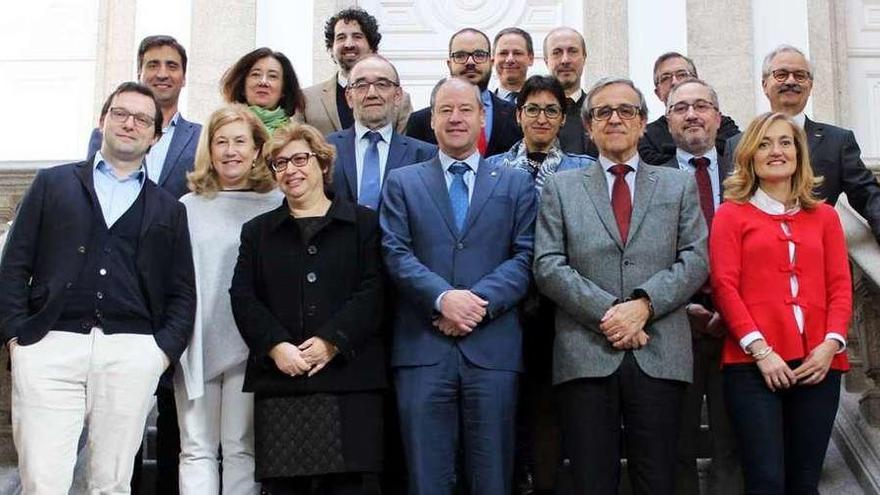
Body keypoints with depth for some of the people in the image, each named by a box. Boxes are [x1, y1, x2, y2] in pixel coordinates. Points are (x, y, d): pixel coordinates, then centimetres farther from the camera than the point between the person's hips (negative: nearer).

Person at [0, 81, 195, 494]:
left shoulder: (169, 209, 19)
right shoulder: (53, 183, 15)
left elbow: (182, 293, 15)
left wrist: (165, 349, 1)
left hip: (131, 352, 1)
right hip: (50, 347, -1)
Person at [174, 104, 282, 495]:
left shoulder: (276, 206, 2)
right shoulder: (188, 207, 9)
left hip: (249, 345, -2)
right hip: (197, 344, 2)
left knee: (242, 449, 3)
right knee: (197, 450, 4)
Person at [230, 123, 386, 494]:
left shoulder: (364, 224, 10)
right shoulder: (257, 231, 18)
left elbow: (373, 292, -1)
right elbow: (243, 297, 7)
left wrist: (331, 342, -13)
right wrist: (276, 346, -10)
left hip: (349, 380, -2)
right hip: (279, 383, 2)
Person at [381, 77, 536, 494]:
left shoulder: (516, 184, 14)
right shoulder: (401, 182, 13)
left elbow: (525, 256, 3)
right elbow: (396, 253, 1)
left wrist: (480, 301, -12)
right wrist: (443, 297, -15)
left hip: (493, 348, 0)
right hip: (422, 349, 0)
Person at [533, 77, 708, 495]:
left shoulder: (679, 185, 16)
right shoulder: (560, 187, 13)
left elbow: (695, 259, 5)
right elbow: (548, 266, 2)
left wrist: (643, 304, -11)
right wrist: (606, 312, -10)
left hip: (660, 355, 1)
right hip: (586, 355, 0)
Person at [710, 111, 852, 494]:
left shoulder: (824, 216, 15)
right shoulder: (732, 214, 7)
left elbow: (840, 286, 10)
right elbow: (724, 286, -2)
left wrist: (831, 345, -6)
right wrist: (761, 350, -11)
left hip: (818, 366, 3)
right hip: (753, 365, -3)